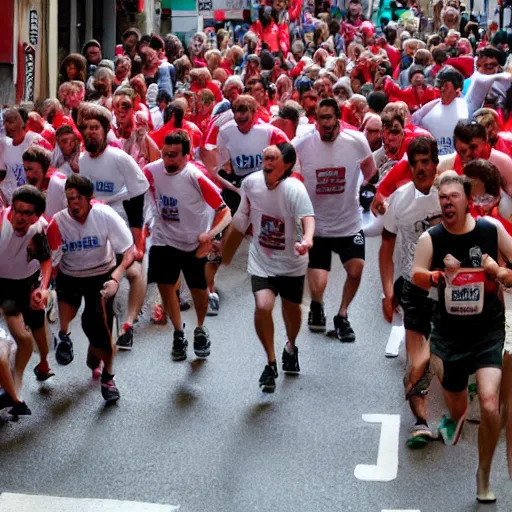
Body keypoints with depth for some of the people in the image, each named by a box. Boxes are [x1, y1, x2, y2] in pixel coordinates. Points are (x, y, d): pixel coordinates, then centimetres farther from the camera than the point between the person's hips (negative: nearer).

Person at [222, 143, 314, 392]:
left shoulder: (294, 189, -25)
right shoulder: (251, 182, -11)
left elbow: (307, 217, -43)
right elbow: (242, 217, 7)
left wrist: (307, 240, -65)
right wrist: (227, 250, 17)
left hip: (291, 262, -1)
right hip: (261, 261, 2)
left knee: (291, 310, 17)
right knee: (263, 306, -20)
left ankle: (291, 348, 51)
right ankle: (271, 363, -1)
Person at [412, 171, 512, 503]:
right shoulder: (431, 238, -8)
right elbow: (417, 276, -20)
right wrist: (440, 275, -39)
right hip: (448, 331, 2)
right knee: (455, 406, 17)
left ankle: (484, 475, 2)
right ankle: (457, 416, 59)